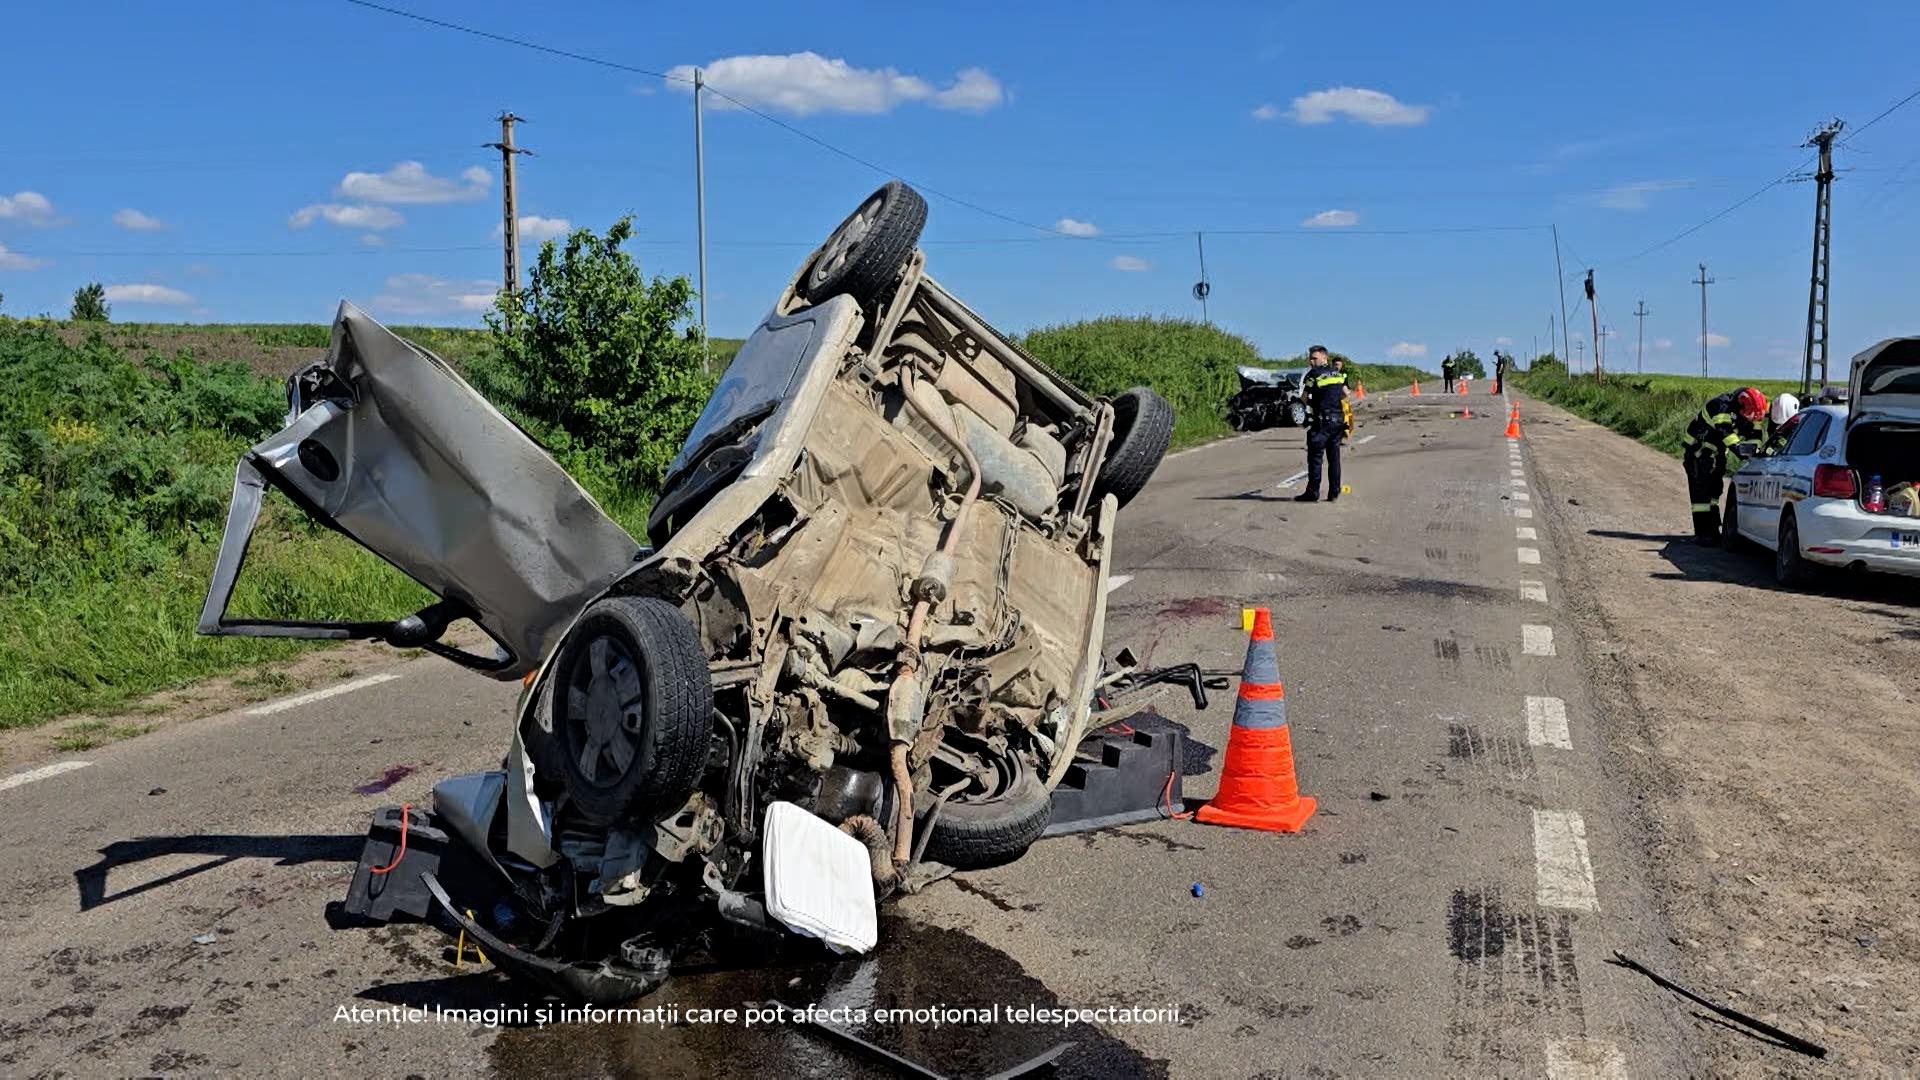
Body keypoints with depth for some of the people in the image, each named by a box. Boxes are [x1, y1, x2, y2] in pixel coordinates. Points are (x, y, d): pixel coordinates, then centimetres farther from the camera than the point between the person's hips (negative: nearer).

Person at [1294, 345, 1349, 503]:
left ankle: (1312, 493, -4)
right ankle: (1334, 492, 10)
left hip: (1320, 421, -6)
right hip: (1337, 420, 6)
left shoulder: (1313, 374, -8)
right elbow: (1346, 394, 13)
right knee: (1334, 457, 9)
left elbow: (1305, 398, -5)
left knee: (1315, 457, -3)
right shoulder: (1338, 374, 12)